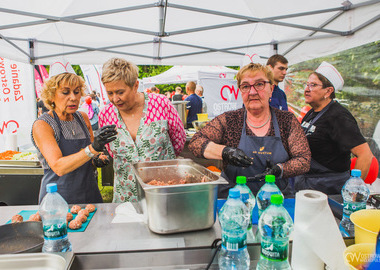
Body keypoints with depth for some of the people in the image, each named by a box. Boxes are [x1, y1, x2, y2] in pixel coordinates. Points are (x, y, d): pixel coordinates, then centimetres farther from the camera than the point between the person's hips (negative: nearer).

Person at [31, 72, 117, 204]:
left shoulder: (83, 117, 4)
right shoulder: (42, 125, -13)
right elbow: (58, 167, -25)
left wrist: (98, 158, -6)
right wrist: (93, 148, -36)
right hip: (58, 199, -5)